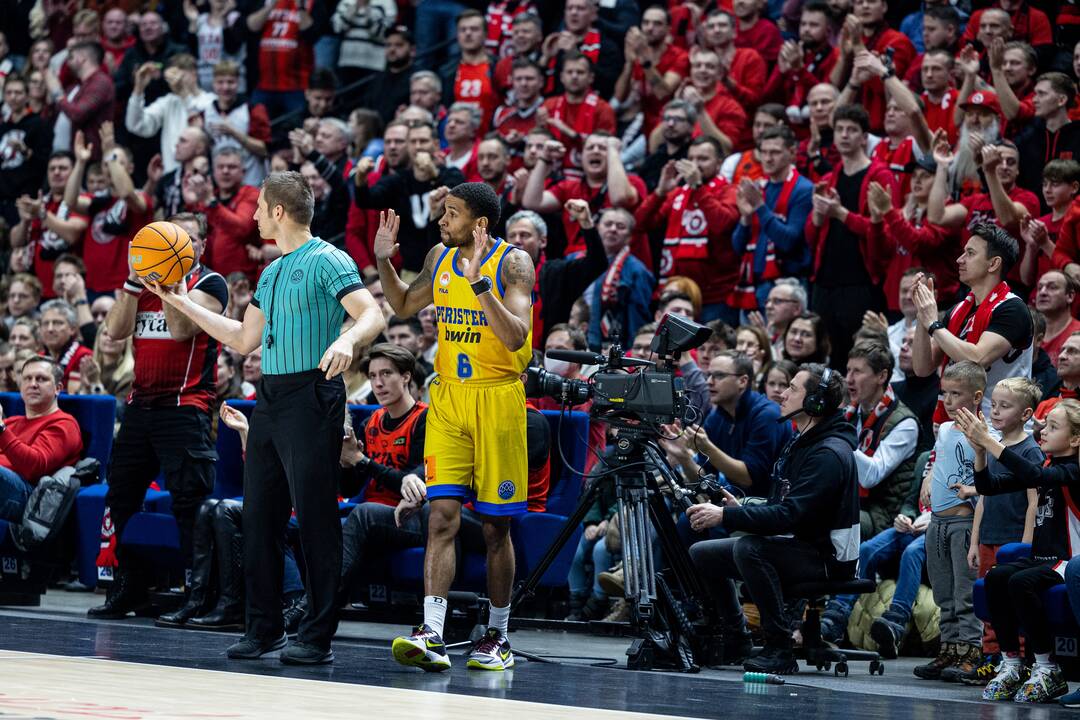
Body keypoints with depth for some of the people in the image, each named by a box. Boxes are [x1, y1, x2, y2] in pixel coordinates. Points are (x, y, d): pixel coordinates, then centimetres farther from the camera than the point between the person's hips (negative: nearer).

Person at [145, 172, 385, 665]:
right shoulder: (272, 273, 19)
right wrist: (181, 302, 27)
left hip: (311, 396, -9)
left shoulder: (327, 261, -7)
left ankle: (318, 637, -4)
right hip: (269, 398, 9)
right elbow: (244, 339, 26)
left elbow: (372, 315, -18)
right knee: (259, 516, 8)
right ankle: (263, 628, 15)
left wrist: (347, 340, -39)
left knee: (315, 518, -6)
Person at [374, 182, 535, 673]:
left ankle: (496, 636, 18)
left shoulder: (513, 264, -11)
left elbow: (515, 337, -23)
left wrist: (478, 282, -31)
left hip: (496, 400, -4)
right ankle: (431, 635, -16)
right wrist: (384, 260, 8)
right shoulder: (440, 258, 6)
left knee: (495, 526, 5)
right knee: (442, 516, -8)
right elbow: (404, 305, 23)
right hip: (448, 397, 4)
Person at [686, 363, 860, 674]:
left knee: (748, 548, -34)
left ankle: (780, 650, -28)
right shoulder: (799, 443, 13)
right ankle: (735, 642, 14)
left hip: (828, 556, -10)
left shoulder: (830, 453, -20)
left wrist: (726, 516, -28)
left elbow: (791, 515, -29)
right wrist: (740, 509, -1)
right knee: (701, 553, 5)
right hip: (798, 545, 10)